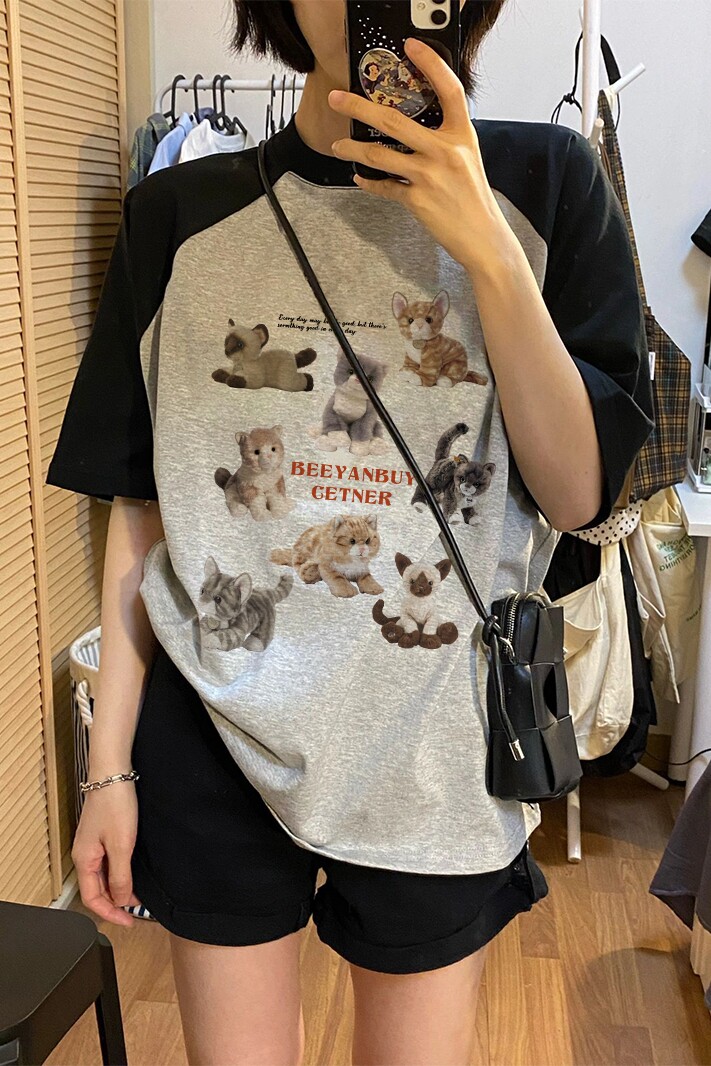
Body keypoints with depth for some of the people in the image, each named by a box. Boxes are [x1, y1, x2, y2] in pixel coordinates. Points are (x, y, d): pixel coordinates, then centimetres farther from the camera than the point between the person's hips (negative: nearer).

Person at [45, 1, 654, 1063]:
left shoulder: (543, 182, -2)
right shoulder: (182, 215, -1)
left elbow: (578, 494, -8)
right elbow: (141, 509, 1)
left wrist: (487, 251, -18)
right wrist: (110, 765, 1)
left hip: (435, 749, 0)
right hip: (215, 738, 1)